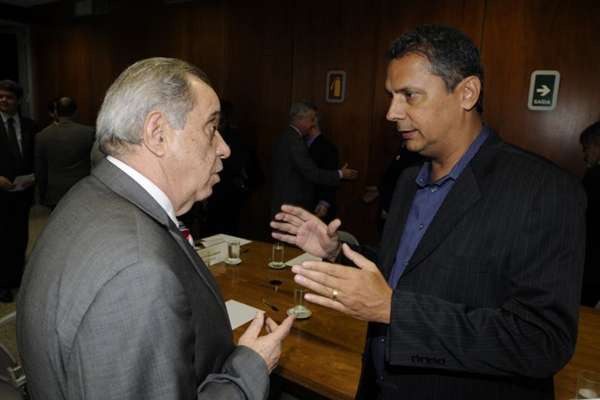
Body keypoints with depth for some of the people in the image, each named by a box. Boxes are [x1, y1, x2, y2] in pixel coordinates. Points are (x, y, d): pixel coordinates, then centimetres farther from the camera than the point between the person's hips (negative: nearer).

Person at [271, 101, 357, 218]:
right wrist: (340, 174, -12)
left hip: (286, 202, 10)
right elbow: (311, 173, -23)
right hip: (292, 205, -10)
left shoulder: (286, 137, 10)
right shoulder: (294, 141, -21)